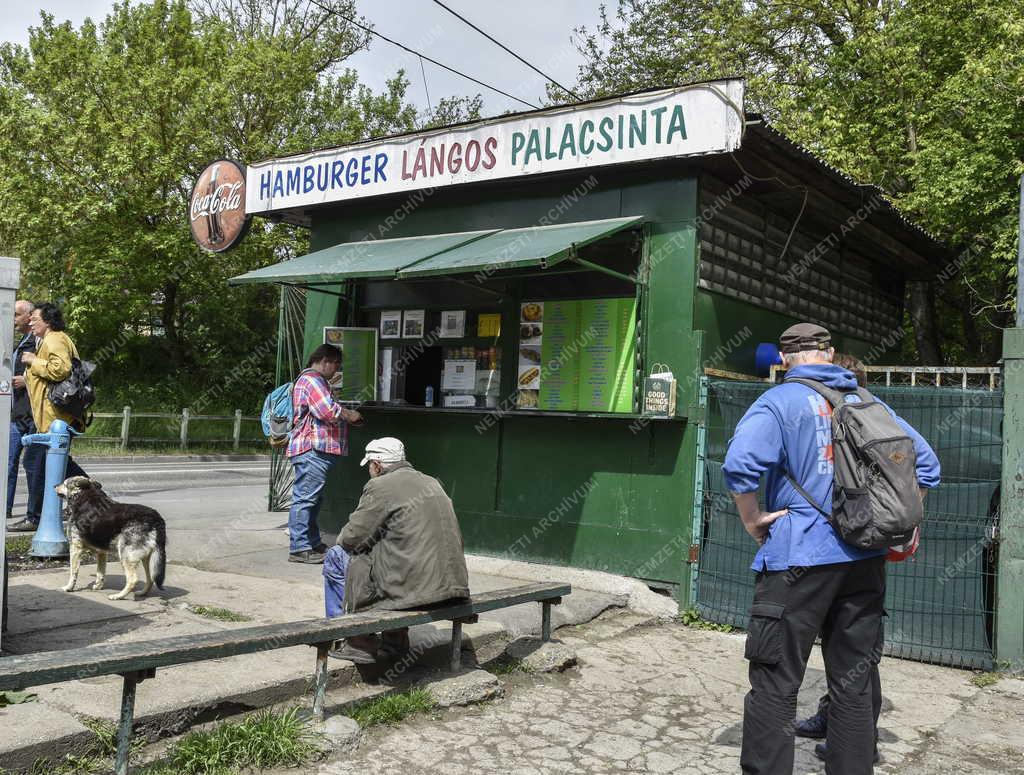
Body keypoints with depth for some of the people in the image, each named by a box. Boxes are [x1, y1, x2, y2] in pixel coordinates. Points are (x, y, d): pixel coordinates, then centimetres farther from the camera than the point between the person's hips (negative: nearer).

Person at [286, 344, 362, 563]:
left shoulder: (317, 380, 24)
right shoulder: (312, 380, -12)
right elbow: (328, 411, -22)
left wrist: (347, 418, 16)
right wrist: (350, 415, -6)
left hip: (316, 450, 12)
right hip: (312, 449, -12)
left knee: (312, 499, 17)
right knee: (305, 498, -9)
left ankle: (313, 543, 25)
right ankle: (299, 548, -8)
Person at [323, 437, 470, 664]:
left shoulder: (380, 487, -9)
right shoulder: (432, 483, 15)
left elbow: (352, 538, -6)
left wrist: (342, 538, 18)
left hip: (409, 587, -8)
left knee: (336, 557, 10)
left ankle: (358, 642, 15)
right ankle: (396, 638, 29)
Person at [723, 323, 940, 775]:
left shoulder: (780, 401, -6)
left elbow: (740, 465, -22)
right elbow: (925, 462, 15)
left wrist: (752, 519, -9)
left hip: (799, 556, -5)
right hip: (865, 562, 6)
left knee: (775, 685, 2)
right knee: (854, 683, 15)